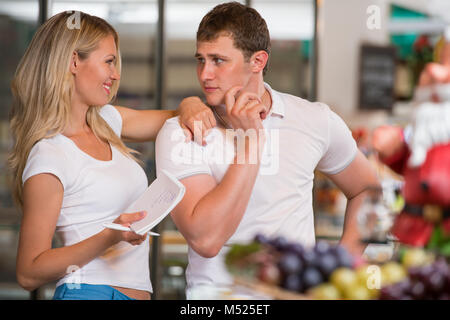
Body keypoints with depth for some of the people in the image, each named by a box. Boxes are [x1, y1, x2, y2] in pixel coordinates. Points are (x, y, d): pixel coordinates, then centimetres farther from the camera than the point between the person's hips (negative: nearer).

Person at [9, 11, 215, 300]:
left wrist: (189, 108, 0)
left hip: (137, 291, 7)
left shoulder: (105, 120, 11)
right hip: (89, 291, -7)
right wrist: (109, 238, -24)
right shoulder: (48, 156, -12)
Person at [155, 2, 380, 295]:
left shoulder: (315, 120, 4)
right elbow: (205, 241, -17)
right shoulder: (179, 134, -5)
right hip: (216, 291, -3)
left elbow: (366, 190, 20)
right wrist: (251, 140, -15)